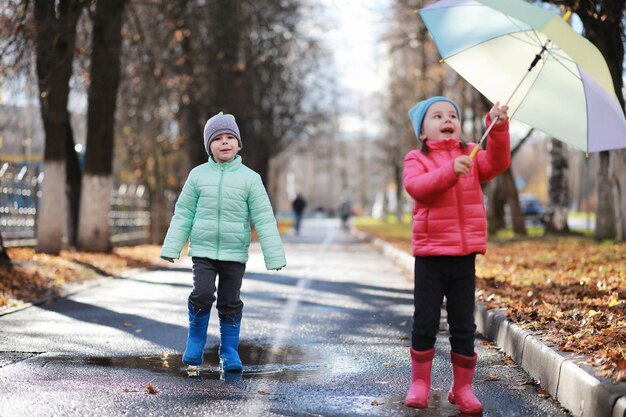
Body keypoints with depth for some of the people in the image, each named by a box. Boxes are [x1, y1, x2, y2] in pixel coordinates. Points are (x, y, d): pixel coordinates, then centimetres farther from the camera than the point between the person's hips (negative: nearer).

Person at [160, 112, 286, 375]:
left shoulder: (249, 178, -2)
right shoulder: (198, 175, 2)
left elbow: (264, 219, -3)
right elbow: (183, 214, 7)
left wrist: (274, 256, -6)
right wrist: (171, 249, 3)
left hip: (234, 253, 0)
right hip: (203, 249, 0)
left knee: (230, 303, 6)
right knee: (203, 294, -16)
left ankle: (229, 354, 21)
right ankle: (195, 341, 7)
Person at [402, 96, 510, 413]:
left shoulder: (471, 155, 10)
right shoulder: (417, 159, 1)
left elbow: (497, 163, -8)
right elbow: (415, 186, -19)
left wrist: (498, 127, -22)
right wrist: (450, 171, -32)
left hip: (464, 255, 3)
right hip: (430, 255, -2)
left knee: (464, 326, 7)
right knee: (425, 323, 3)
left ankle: (463, 387, 17)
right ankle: (419, 383, 16)